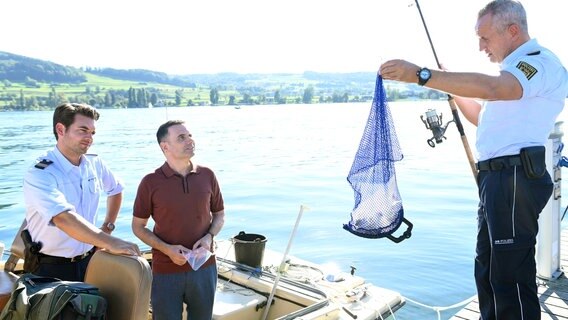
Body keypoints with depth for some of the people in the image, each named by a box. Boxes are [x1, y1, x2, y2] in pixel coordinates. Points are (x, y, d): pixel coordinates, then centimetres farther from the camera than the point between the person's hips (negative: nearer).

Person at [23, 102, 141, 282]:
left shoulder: (94, 164, 0)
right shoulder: (39, 175, -20)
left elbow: (115, 190, 20)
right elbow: (63, 218, -35)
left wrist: (108, 226, 11)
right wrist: (110, 243, -43)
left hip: (89, 261, 5)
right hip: (52, 269, -5)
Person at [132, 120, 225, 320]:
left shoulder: (207, 175, -2)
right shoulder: (150, 183, -9)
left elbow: (219, 214, 10)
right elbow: (138, 226, -1)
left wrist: (209, 236, -10)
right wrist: (167, 249, -14)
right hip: (166, 271, -2)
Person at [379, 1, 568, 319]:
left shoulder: (540, 61, -10)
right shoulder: (519, 68, 24)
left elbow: (490, 88, -31)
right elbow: (483, 117, 28)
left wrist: (421, 75, -34)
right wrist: (452, 88, 18)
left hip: (515, 178, -11)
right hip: (498, 178, 11)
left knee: (510, 273, -7)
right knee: (488, 266, 18)